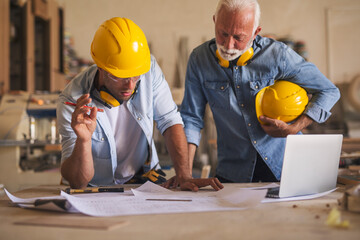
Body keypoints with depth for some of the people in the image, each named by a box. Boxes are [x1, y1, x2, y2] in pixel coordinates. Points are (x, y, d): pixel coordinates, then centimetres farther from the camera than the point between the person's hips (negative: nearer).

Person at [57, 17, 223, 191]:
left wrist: (184, 177, -19)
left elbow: (170, 121, -8)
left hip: (144, 177, 0)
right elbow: (77, 182, -20)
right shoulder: (73, 101, -21)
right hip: (97, 189, 1)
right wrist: (83, 140, -39)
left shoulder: (148, 68, -14)